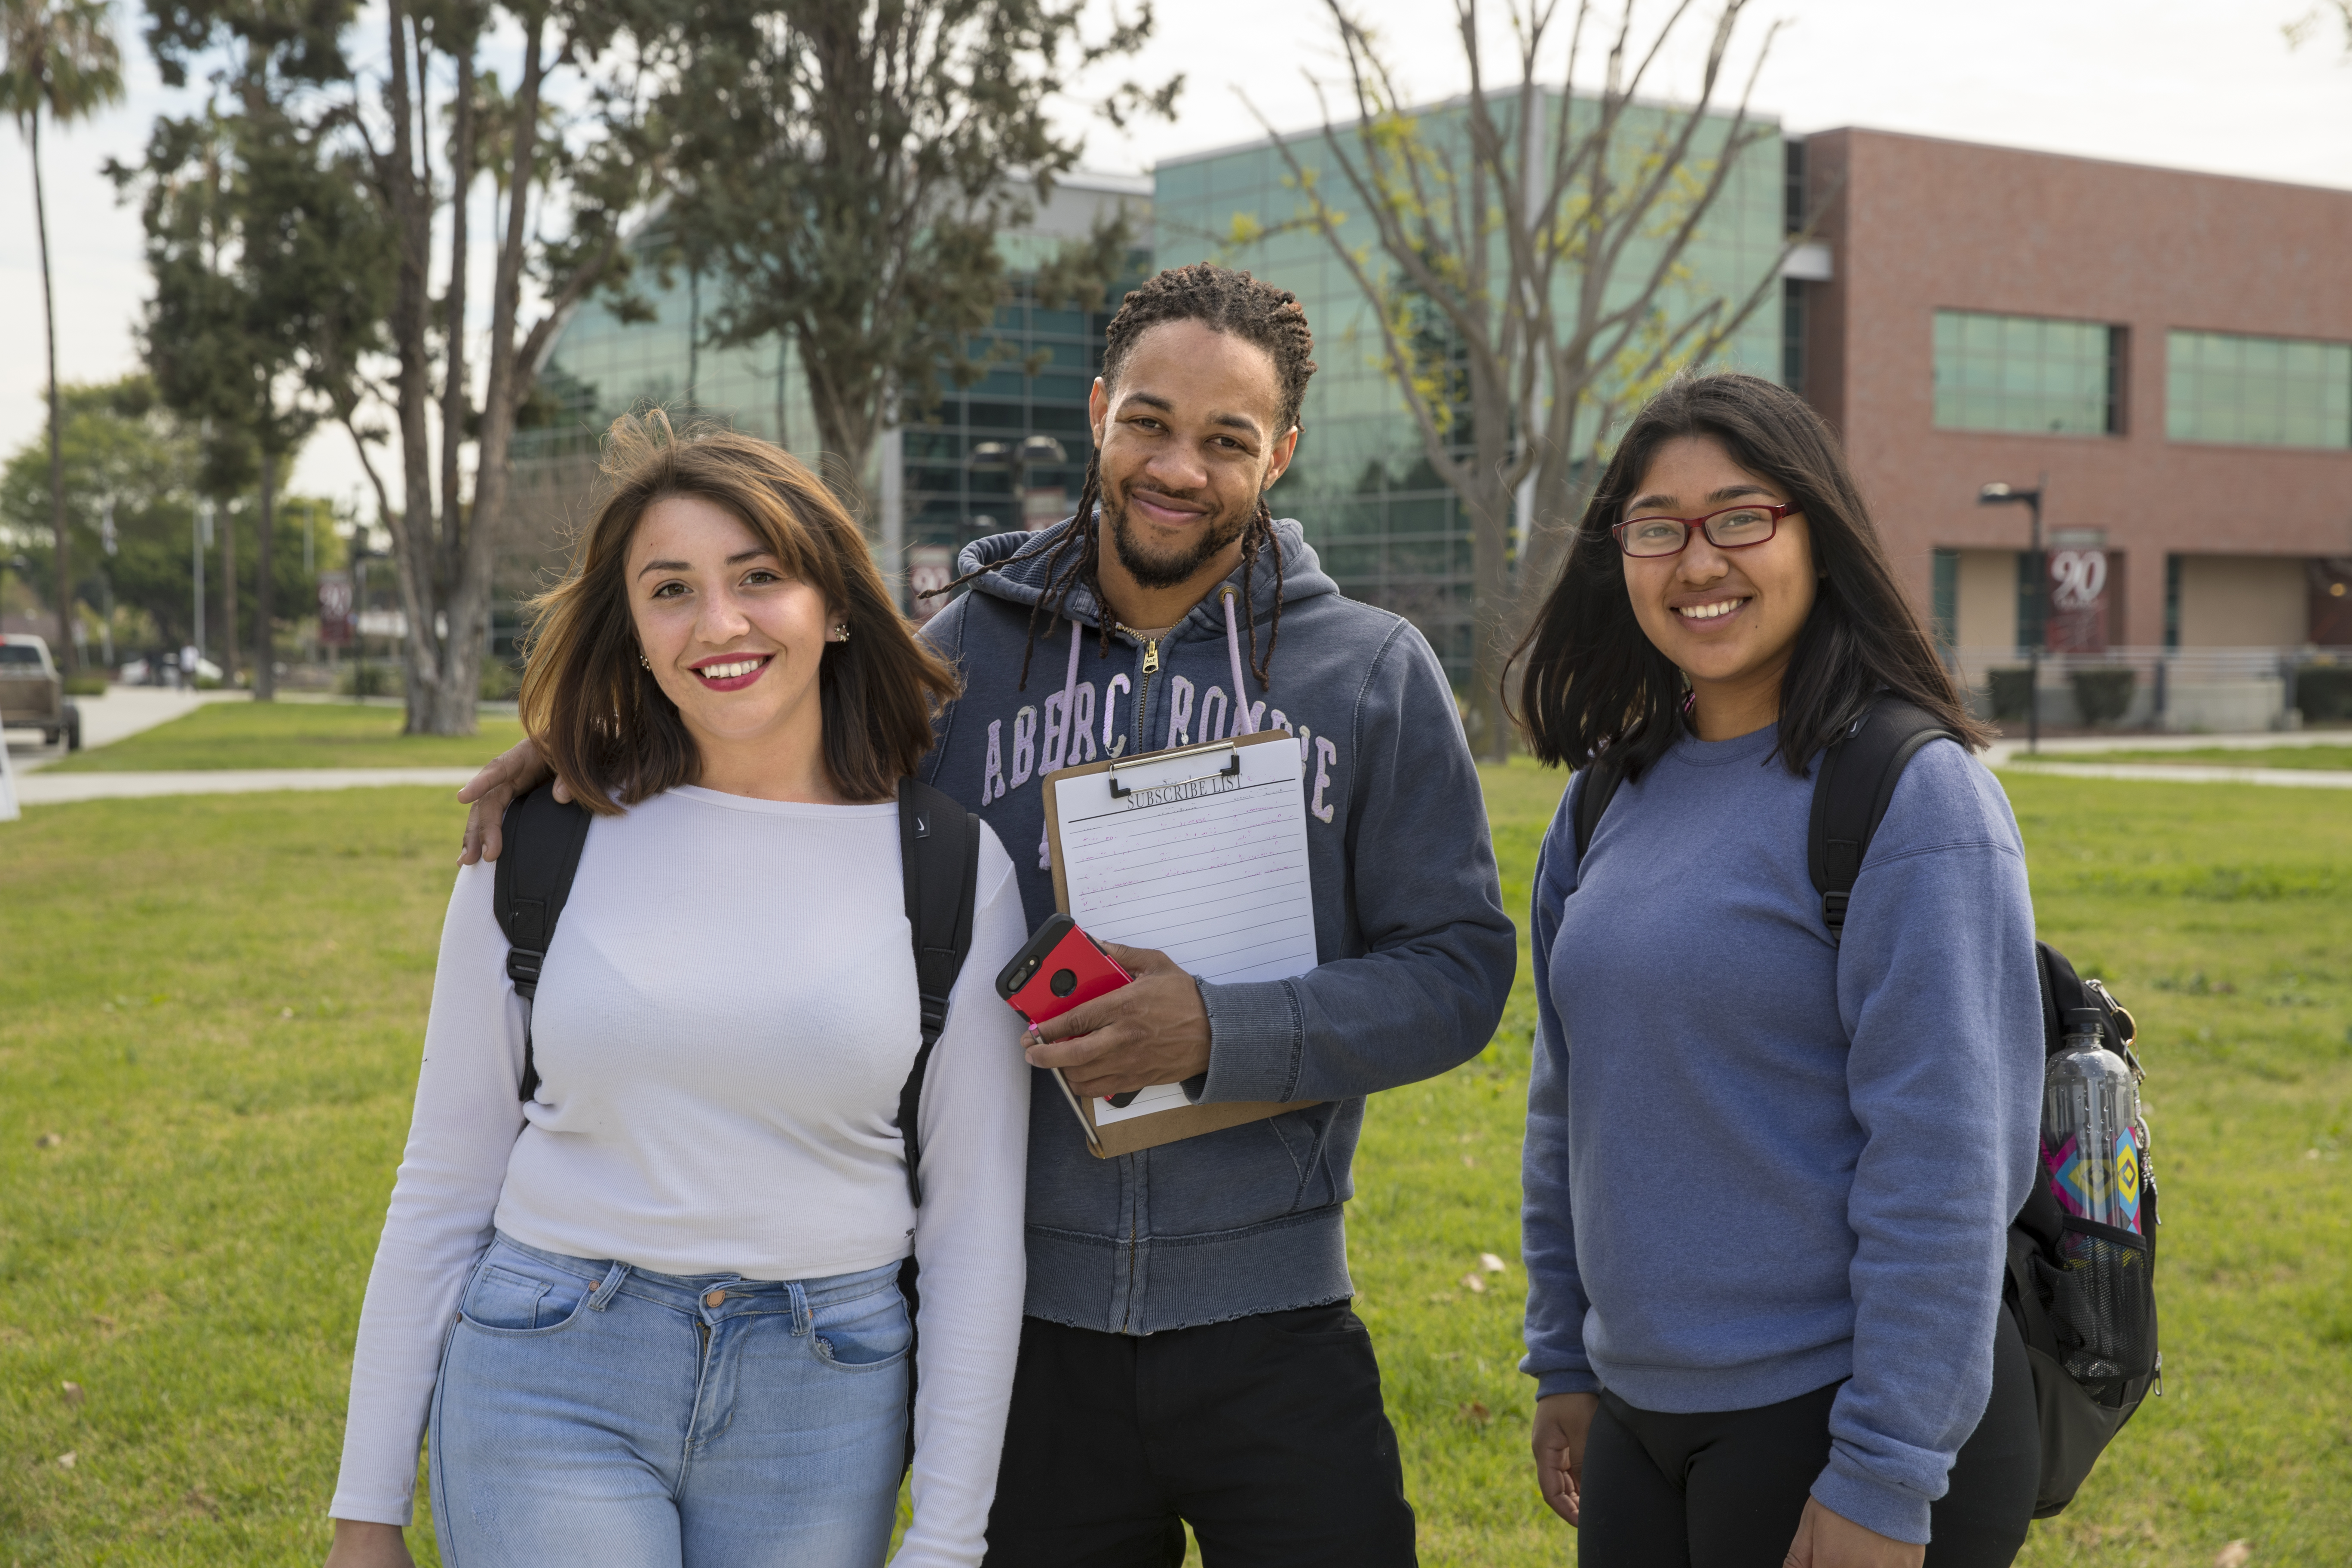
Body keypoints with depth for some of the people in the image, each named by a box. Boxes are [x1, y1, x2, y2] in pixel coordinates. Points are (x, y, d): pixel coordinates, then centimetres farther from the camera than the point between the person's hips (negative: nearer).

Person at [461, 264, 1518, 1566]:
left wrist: (1219, 1031, -18)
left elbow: (1458, 970, -4)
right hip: (1031, 1325, 1)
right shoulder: (969, 654, 3)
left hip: (1273, 1331, -1)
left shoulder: (1373, 674, -1)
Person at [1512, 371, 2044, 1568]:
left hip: (1839, 1414, -6)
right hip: (1639, 1418, 6)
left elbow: (1943, 1164, -17)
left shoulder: (1914, 797, -13)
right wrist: (1562, 1365, 13)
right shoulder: (1608, 799, 7)